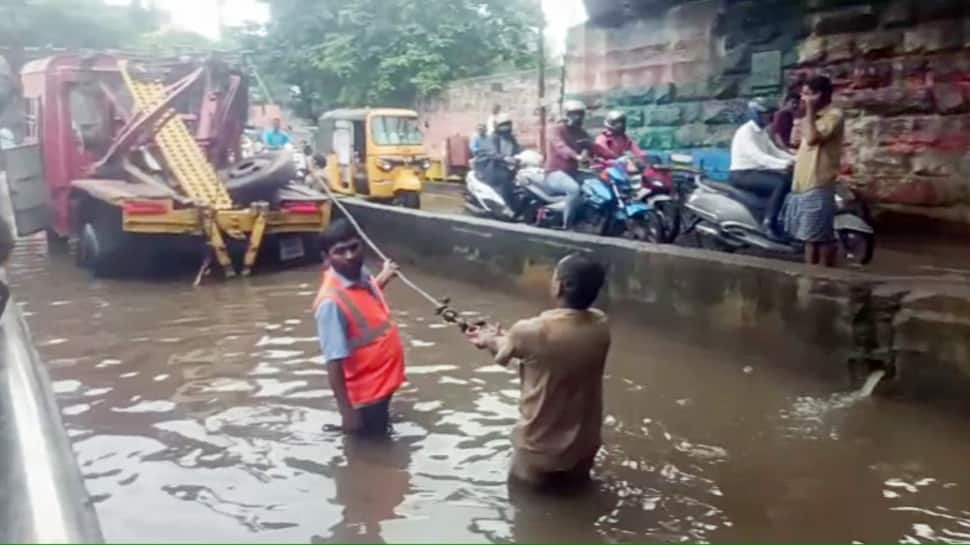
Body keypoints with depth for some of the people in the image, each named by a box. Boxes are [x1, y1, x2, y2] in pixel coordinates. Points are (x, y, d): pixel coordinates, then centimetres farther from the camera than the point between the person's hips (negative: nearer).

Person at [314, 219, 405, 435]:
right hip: (365, 392, -8)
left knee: (380, 433, 28)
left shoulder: (362, 275, -5)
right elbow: (334, 362, -28)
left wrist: (384, 277, 29)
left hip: (383, 381, 8)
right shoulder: (331, 301, -30)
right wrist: (347, 411, -27)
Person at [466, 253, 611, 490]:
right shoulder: (601, 325, -11)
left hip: (540, 449, -3)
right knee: (574, 477, 32)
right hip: (584, 446, 4)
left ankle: (546, 475, 9)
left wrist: (488, 339, 20)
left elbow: (503, 352, -2)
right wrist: (499, 336, 16)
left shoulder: (532, 330, -25)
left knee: (522, 484, 25)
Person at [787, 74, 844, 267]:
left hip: (818, 188, -10)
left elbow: (812, 138, -23)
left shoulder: (833, 115, -9)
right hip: (802, 186, 10)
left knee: (823, 237, -6)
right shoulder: (814, 117, 20)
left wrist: (810, 110, -14)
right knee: (809, 237, 12)